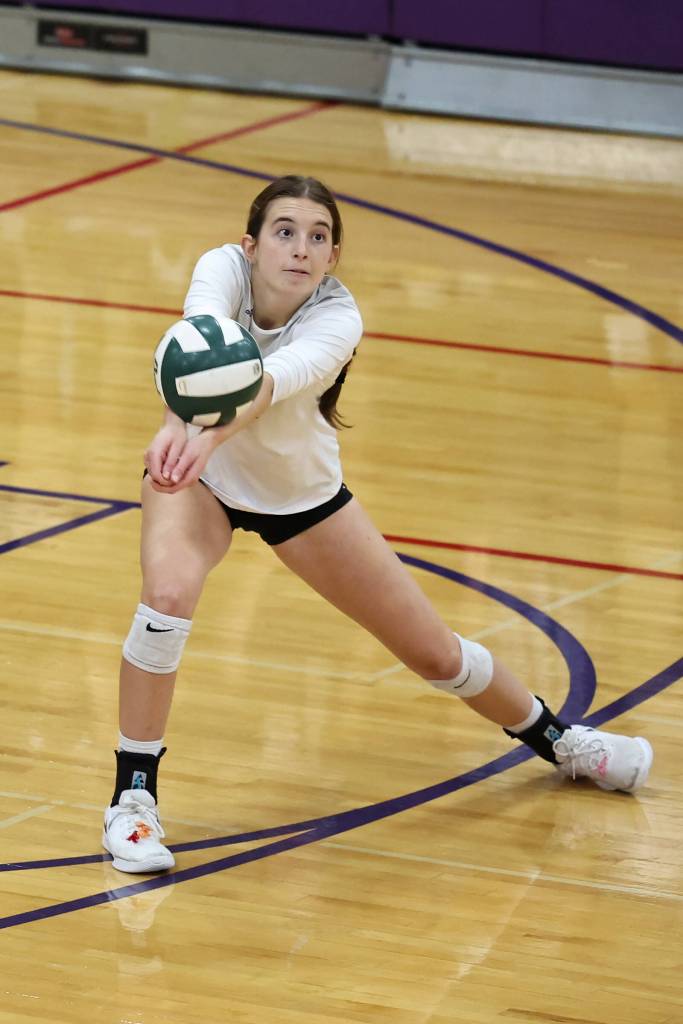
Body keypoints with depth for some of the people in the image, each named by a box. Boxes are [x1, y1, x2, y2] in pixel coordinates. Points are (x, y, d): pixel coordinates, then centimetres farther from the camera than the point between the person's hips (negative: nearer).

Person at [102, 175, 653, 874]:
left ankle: (554, 738, 37)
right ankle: (132, 799, -15)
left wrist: (210, 436, -73)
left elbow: (276, 378, -52)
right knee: (168, 593, -32)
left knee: (434, 652, 6)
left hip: (302, 493, 1)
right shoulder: (223, 269, -29)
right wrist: (179, 423, -73)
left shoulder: (337, 319, -31)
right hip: (201, 477, -1)